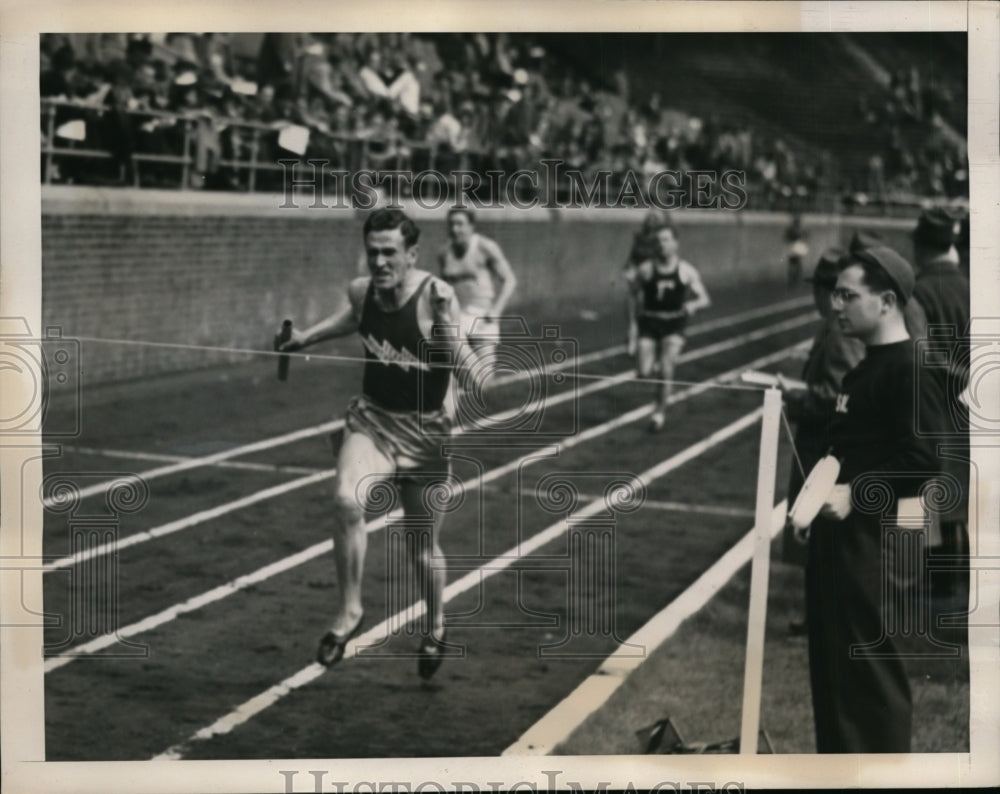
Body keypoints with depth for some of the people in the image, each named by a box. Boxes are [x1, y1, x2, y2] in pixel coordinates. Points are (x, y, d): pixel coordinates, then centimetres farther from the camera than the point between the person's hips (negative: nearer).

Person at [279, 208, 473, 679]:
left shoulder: (435, 297, -21)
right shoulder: (361, 291, -5)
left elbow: (465, 369, -27)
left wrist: (447, 327, -43)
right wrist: (308, 336, 23)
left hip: (424, 430, -3)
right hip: (371, 419, 3)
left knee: (423, 546, 9)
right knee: (347, 501, -27)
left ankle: (435, 628, 38)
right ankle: (349, 611, -8)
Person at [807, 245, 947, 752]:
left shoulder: (909, 370, -14)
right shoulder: (865, 368, 16)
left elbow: (922, 462, -21)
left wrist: (856, 493, -23)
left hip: (873, 540, -10)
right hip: (837, 535, 10)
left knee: (870, 668, -4)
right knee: (831, 665, 17)